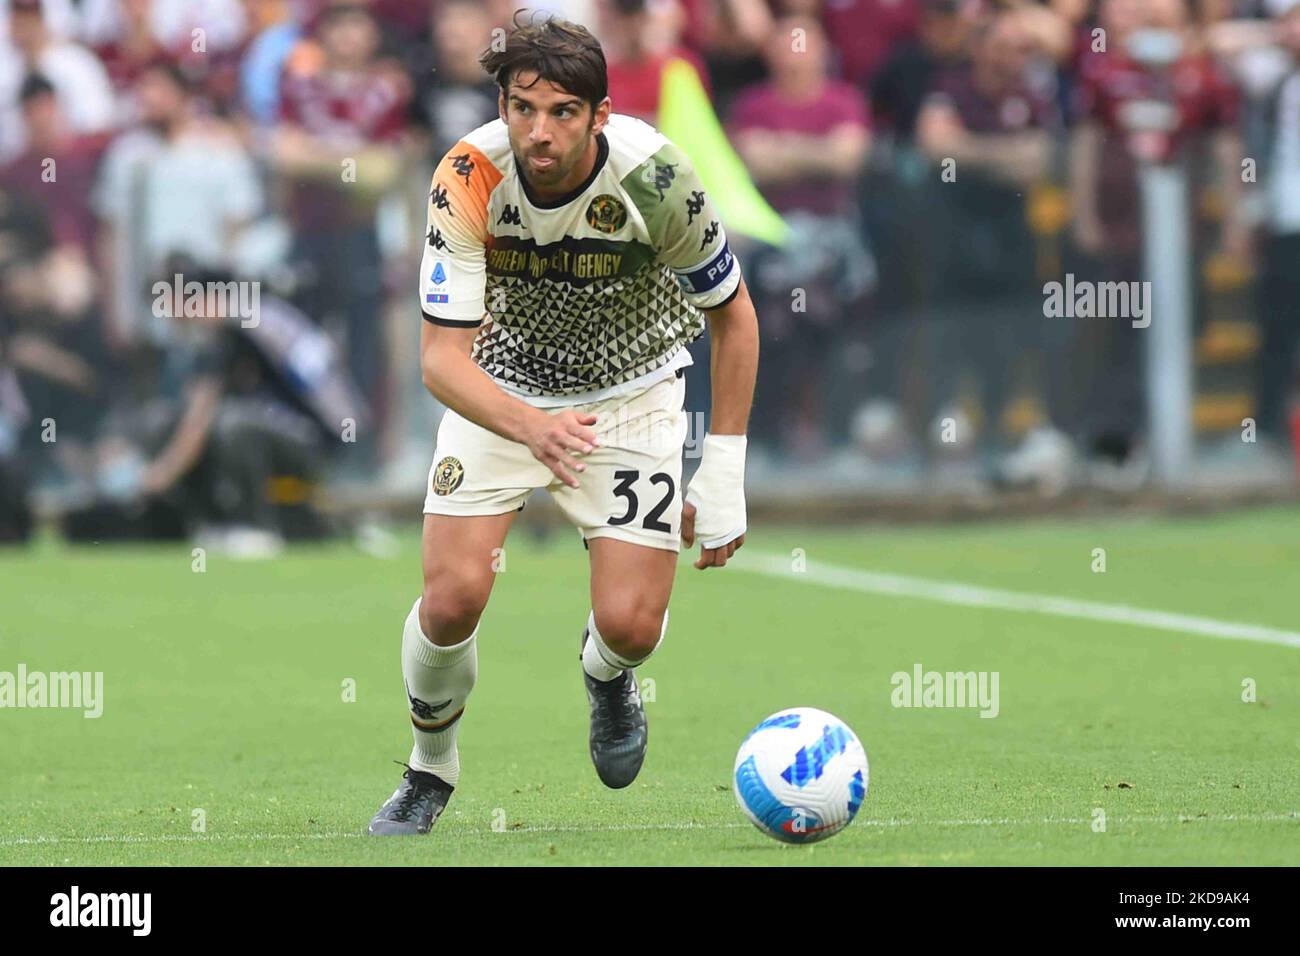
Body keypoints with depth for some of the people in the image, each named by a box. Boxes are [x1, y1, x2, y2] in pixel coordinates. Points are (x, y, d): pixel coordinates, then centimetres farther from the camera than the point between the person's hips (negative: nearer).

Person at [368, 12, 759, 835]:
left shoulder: (655, 177, -27)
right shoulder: (469, 179, -27)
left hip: (631, 389, 0)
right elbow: (442, 356, -29)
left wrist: (724, 479, -11)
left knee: (630, 626, -14)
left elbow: (733, 314, -10)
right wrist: (530, 428, -49)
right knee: (453, 598, -17)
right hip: (501, 388, 0)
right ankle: (431, 769, 14)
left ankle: (606, 674, 26)